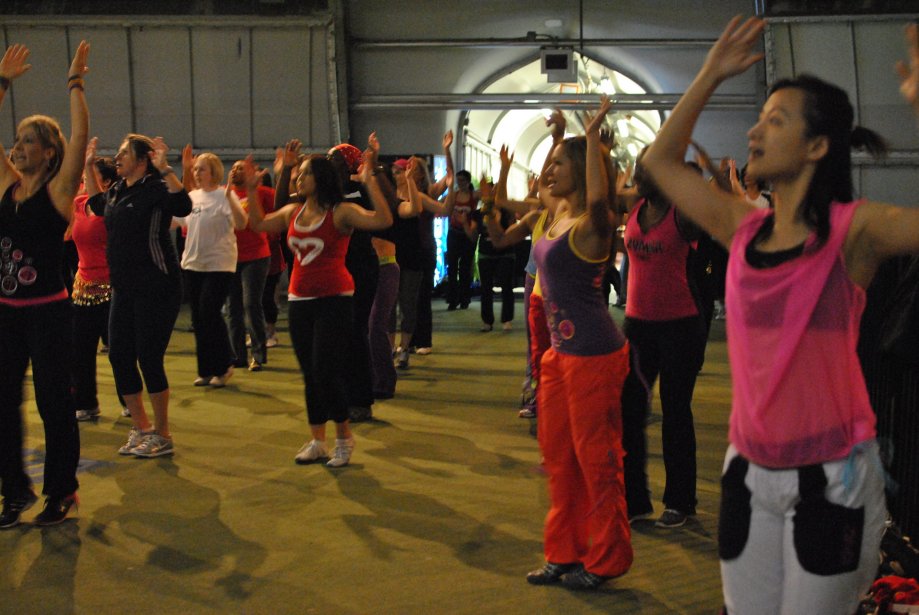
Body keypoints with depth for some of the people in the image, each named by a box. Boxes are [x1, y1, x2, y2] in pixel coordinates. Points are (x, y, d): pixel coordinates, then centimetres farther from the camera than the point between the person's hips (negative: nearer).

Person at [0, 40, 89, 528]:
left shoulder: (58, 189, -7)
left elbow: (80, 135, -18)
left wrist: (74, 83, -13)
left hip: (47, 312, -6)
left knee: (53, 401, 3)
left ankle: (62, 491, 18)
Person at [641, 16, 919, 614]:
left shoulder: (854, 229, -11)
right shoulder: (744, 227, 3)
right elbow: (661, 160, 14)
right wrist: (710, 76, 10)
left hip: (830, 475, -5)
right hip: (750, 469, 5)